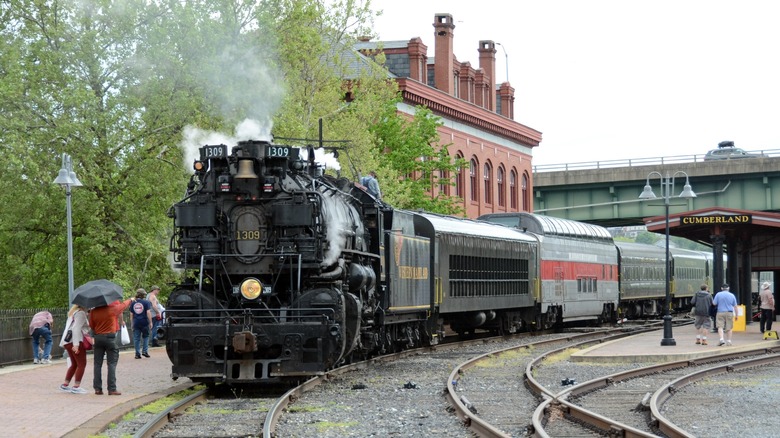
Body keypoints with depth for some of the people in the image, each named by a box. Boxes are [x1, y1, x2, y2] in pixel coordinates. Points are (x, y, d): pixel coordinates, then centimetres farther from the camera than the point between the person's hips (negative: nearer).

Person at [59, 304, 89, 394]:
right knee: (82, 364, -4)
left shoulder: (73, 312, 20)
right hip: (75, 341, -10)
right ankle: (76, 387, -6)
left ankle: (65, 385, 18)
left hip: (67, 341, 10)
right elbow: (76, 328, -20)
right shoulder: (81, 313, -10)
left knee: (74, 364, 18)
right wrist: (76, 344, -25)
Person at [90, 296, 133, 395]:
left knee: (98, 363, 9)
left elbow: (91, 326, 8)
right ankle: (112, 389, -6)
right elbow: (123, 304, 9)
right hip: (110, 337, -3)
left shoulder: (93, 312, 0)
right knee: (112, 364, 0)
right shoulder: (112, 309, -8)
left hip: (98, 337, 3)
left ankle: (97, 388, 8)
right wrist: (130, 300, 29)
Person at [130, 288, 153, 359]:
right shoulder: (146, 302, -3)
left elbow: (131, 314, 11)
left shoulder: (133, 303, 8)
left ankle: (137, 353, 3)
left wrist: (132, 324, 17)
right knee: (146, 337, 14)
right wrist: (150, 322, -6)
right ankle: (145, 351, 5)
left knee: (136, 338, 5)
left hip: (136, 323, 2)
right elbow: (148, 313, -9)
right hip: (144, 322, -2)